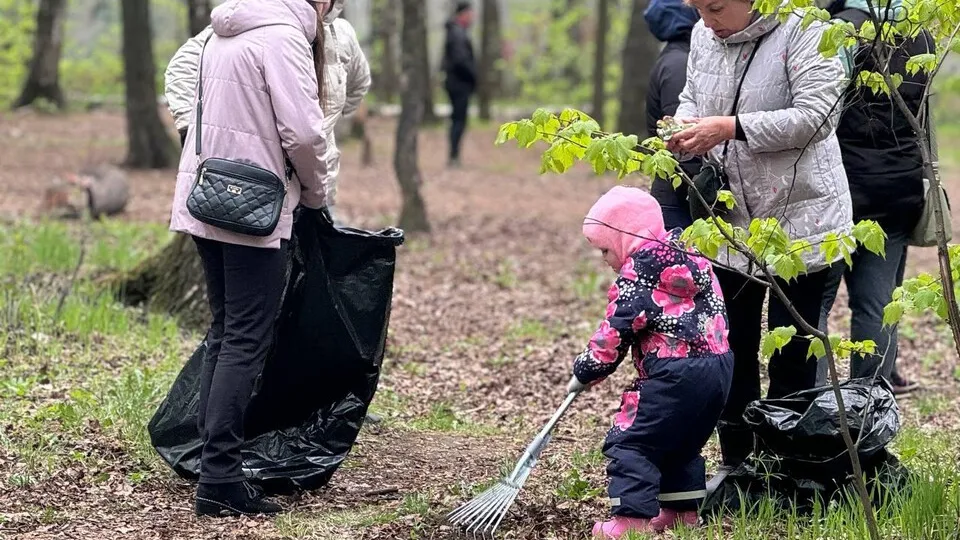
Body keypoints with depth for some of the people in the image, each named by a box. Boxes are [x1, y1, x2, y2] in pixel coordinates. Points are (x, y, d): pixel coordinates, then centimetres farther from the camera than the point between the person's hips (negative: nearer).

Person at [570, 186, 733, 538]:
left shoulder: (639, 271, -10)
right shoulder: (686, 255, 17)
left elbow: (617, 330, -10)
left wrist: (587, 370, 3)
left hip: (677, 372, -10)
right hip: (719, 363, 10)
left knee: (630, 442, -4)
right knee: (682, 443, 24)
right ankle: (683, 511, 28)